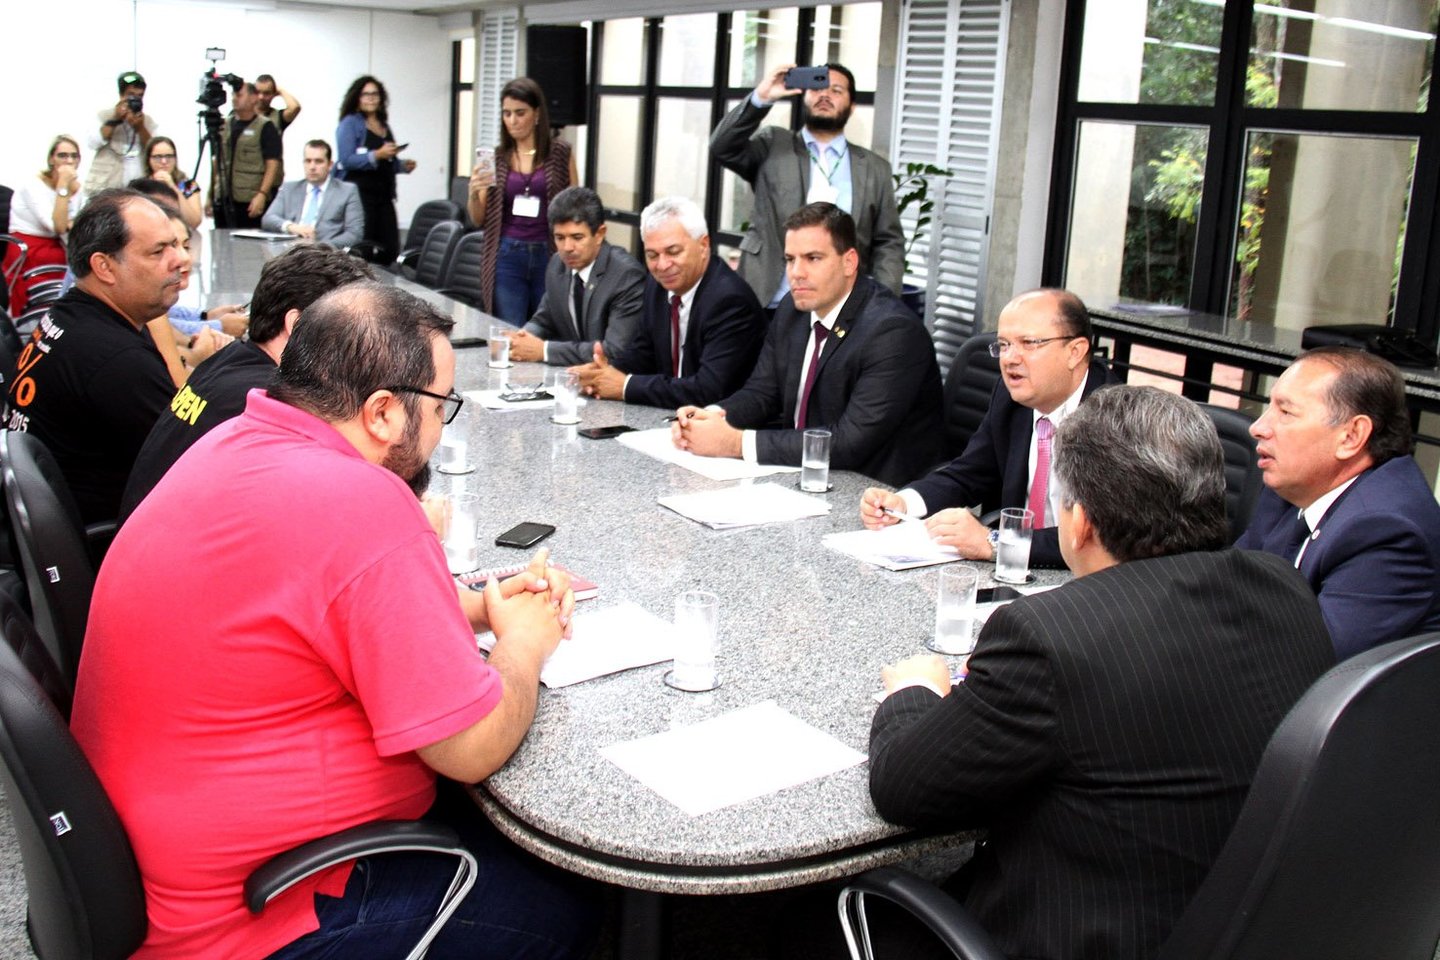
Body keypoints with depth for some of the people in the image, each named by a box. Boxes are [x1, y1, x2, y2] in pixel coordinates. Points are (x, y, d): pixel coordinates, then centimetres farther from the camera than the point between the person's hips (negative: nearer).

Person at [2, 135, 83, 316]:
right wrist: (63, 185, -20)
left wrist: (72, 225, -12)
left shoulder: (76, 187, 8)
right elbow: (57, 226, -22)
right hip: (27, 253, -7)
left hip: (53, 248, 7)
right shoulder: (33, 184, -10)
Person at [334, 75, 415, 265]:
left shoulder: (384, 126, 18)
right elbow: (347, 160, -13)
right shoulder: (350, 123, -1)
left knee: (389, 250, -3)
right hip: (358, 194, -6)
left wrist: (403, 165, 8)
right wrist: (377, 155, -23)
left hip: (383, 194, 6)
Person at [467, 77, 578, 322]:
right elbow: (478, 219, 10)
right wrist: (474, 192, -10)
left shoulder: (561, 153, 0)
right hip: (507, 256, 1)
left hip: (549, 256, -1)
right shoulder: (497, 157, 6)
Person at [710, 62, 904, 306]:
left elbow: (888, 244, 9)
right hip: (768, 305, -1)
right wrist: (762, 98, -15)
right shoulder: (773, 145, 10)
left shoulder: (875, 169, 12)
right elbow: (723, 147, -5)